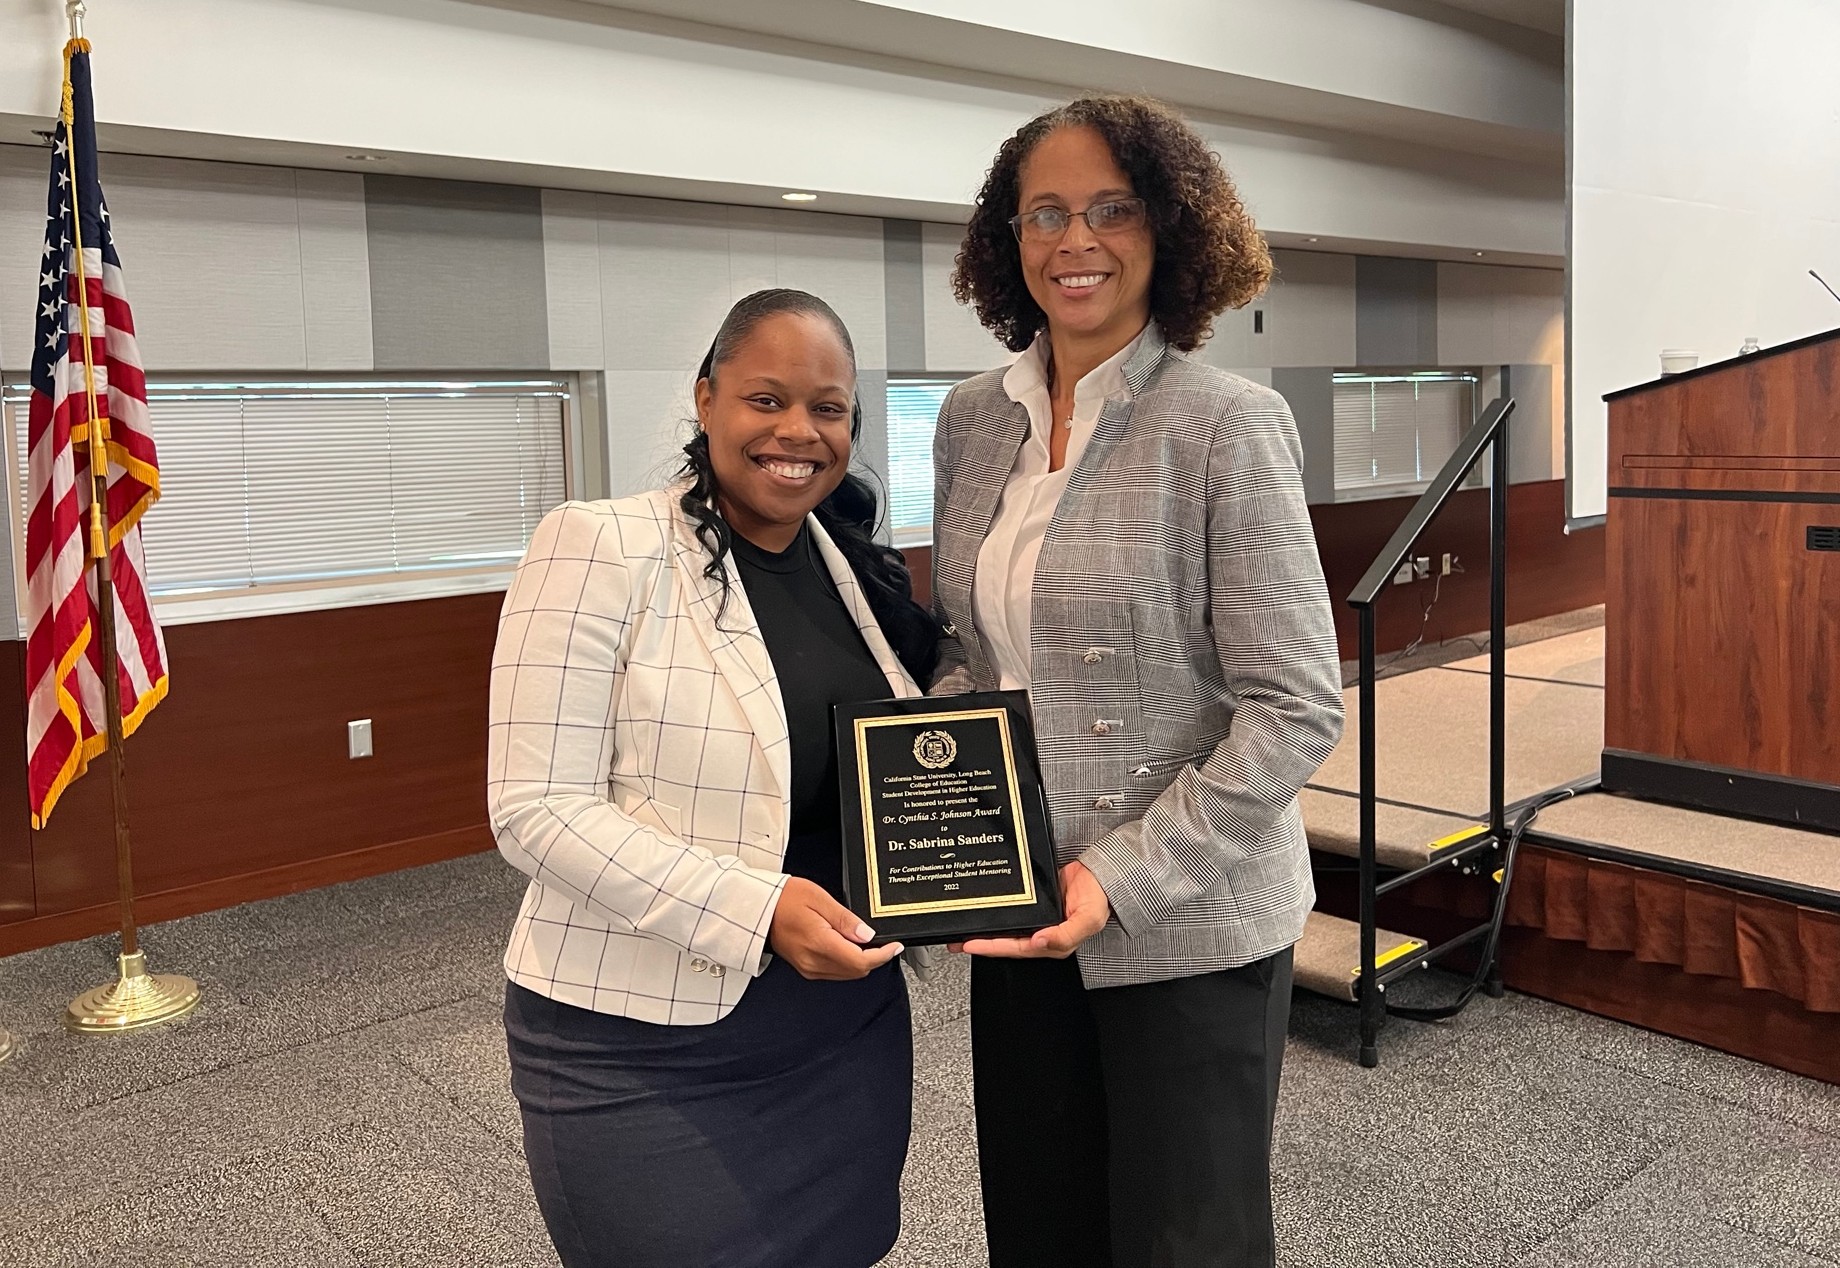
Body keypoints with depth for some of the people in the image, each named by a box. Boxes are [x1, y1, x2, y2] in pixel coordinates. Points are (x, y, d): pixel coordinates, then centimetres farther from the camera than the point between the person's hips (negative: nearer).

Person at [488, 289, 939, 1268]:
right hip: (643, 1057, -6)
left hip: (847, 1037, 6)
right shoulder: (600, 549, -13)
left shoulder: (860, 569, 6)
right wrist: (754, 909, -26)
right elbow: (536, 810, -17)